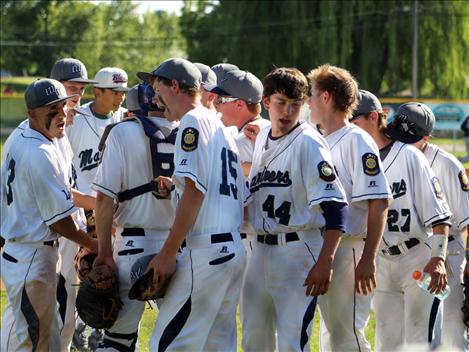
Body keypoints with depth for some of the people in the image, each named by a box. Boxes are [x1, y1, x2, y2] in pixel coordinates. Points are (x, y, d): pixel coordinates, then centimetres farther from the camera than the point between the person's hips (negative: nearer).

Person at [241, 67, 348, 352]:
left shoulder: (309, 143, -12)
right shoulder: (261, 139, 11)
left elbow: (335, 206, -19)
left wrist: (325, 262, -28)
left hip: (297, 251, -8)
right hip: (261, 250, 8)